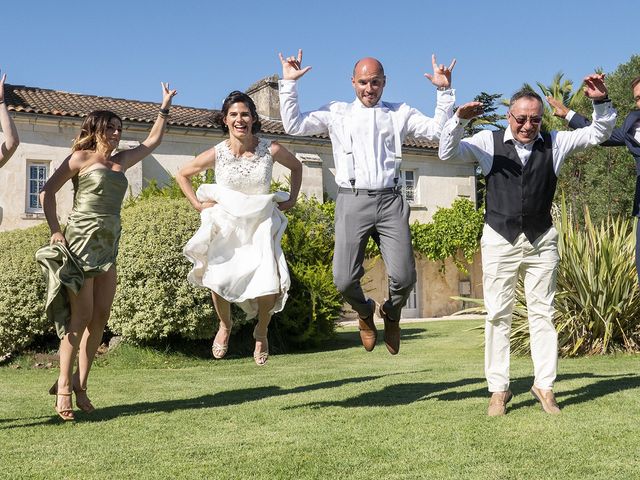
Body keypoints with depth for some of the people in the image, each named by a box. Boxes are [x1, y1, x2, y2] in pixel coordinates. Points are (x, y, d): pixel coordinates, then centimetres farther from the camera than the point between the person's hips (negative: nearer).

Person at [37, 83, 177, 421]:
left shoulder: (121, 161, 18)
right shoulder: (81, 157, 3)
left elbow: (152, 141, 27)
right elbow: (48, 191, 0)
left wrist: (165, 107, 26)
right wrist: (55, 231, -8)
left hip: (108, 246, 6)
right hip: (81, 242, -6)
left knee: (100, 317, 0)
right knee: (81, 316, -11)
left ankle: (80, 383, 8)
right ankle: (64, 385, -3)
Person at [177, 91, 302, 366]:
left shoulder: (271, 150, -10)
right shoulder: (216, 154, -9)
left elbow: (296, 167, 12)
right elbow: (182, 175, 9)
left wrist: (292, 200, 7)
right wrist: (198, 205, 1)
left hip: (261, 223, 0)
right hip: (226, 223, 0)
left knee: (270, 283, -15)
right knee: (218, 277, -20)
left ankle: (261, 332, 18)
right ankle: (225, 325, 15)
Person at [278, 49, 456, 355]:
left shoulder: (400, 114, 18)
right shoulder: (336, 113, 17)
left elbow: (438, 129, 10)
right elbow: (293, 125, 10)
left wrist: (444, 91, 4)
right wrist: (289, 84, 6)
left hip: (390, 201, 1)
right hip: (352, 201, 0)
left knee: (403, 277, -8)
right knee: (344, 279, -9)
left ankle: (391, 314, 27)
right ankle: (365, 311, 27)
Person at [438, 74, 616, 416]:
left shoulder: (554, 143, 6)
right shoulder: (489, 142, 1)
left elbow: (599, 134, 8)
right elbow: (448, 153, -7)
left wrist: (601, 102, -9)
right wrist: (459, 120, -23)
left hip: (541, 240, 2)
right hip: (500, 240, -1)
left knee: (542, 313, 4)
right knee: (498, 315, 2)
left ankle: (544, 386, 13)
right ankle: (498, 389, 9)